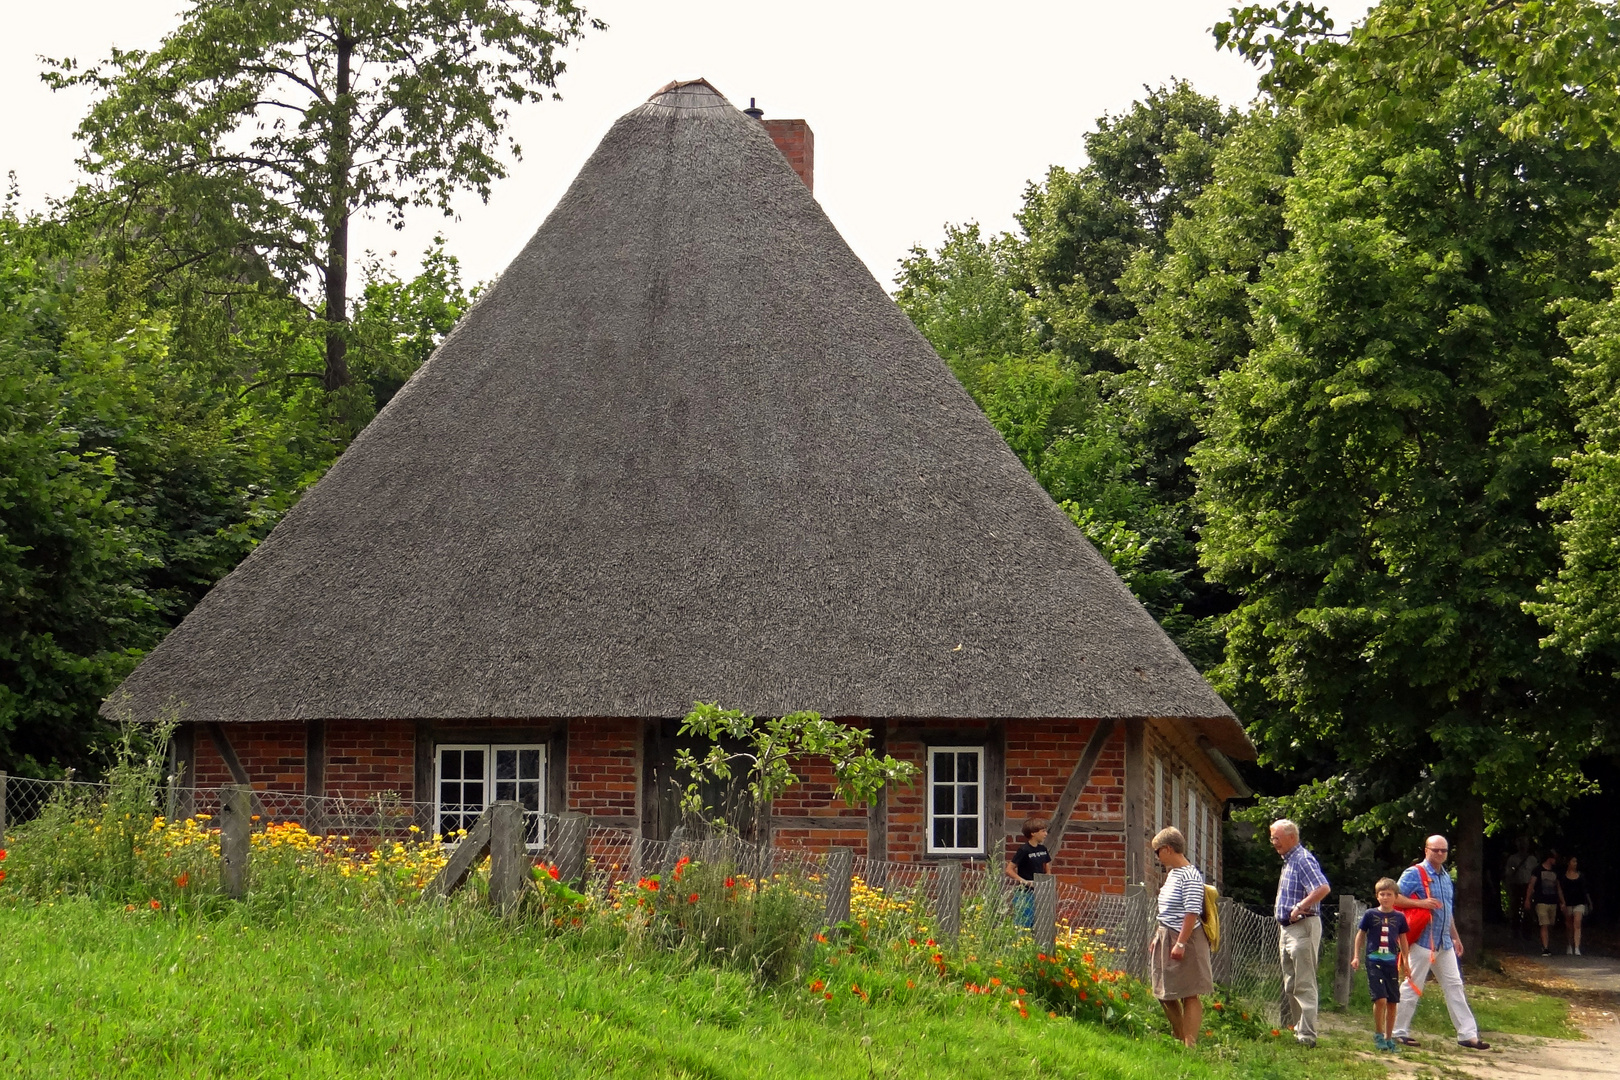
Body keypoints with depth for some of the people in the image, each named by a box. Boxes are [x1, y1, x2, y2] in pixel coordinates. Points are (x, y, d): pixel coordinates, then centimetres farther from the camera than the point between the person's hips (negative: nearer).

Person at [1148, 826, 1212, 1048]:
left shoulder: (1190, 876, -16)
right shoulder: (1172, 874, 13)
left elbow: (1192, 913, -21)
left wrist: (1181, 943, -23)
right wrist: (1158, 938, 20)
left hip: (1185, 939, -10)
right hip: (1166, 938, 10)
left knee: (1188, 995, -5)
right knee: (1165, 995, 14)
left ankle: (1190, 1045, -4)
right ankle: (1179, 1039, 25)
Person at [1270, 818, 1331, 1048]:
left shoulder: (1303, 859, -15)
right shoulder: (1288, 861, 17)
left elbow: (1323, 888, -29)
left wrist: (1299, 908, -25)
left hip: (1302, 926, -11)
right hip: (1287, 928, 11)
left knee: (1304, 985, -11)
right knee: (1290, 985, 14)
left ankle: (1307, 1035, -11)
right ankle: (1295, 1029, 20)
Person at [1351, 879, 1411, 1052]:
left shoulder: (1399, 917, 6)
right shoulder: (1370, 914, 0)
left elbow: (1403, 940, 15)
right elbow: (1360, 934, 7)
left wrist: (1405, 962, 14)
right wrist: (1356, 956, 0)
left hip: (1392, 963, 3)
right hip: (1374, 961, -3)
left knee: (1392, 1002, 6)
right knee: (1380, 999, -15)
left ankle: (1389, 1038, 17)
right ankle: (1378, 1035, 2)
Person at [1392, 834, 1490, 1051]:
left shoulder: (1445, 877, 18)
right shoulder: (1414, 874, -7)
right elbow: (1395, 898, -13)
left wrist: (1455, 937, 25)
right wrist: (1420, 902, -23)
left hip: (1445, 943, 8)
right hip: (1423, 941, -8)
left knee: (1454, 986, 7)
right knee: (1412, 986, -2)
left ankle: (1468, 1034, 8)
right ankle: (1399, 1032, 5)